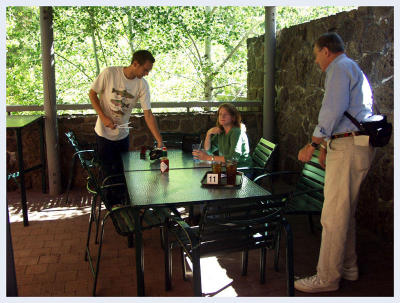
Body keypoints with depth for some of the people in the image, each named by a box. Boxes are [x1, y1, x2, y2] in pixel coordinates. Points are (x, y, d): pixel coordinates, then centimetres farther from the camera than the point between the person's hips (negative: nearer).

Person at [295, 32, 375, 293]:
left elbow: (333, 110, -20)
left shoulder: (340, 68, -5)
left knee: (333, 216, -7)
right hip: (359, 146, 11)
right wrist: (327, 146, 27)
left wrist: (313, 144, -16)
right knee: (346, 212, 16)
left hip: (348, 148, -11)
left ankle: (327, 278, 1)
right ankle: (348, 267, 26)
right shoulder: (354, 69, 27)